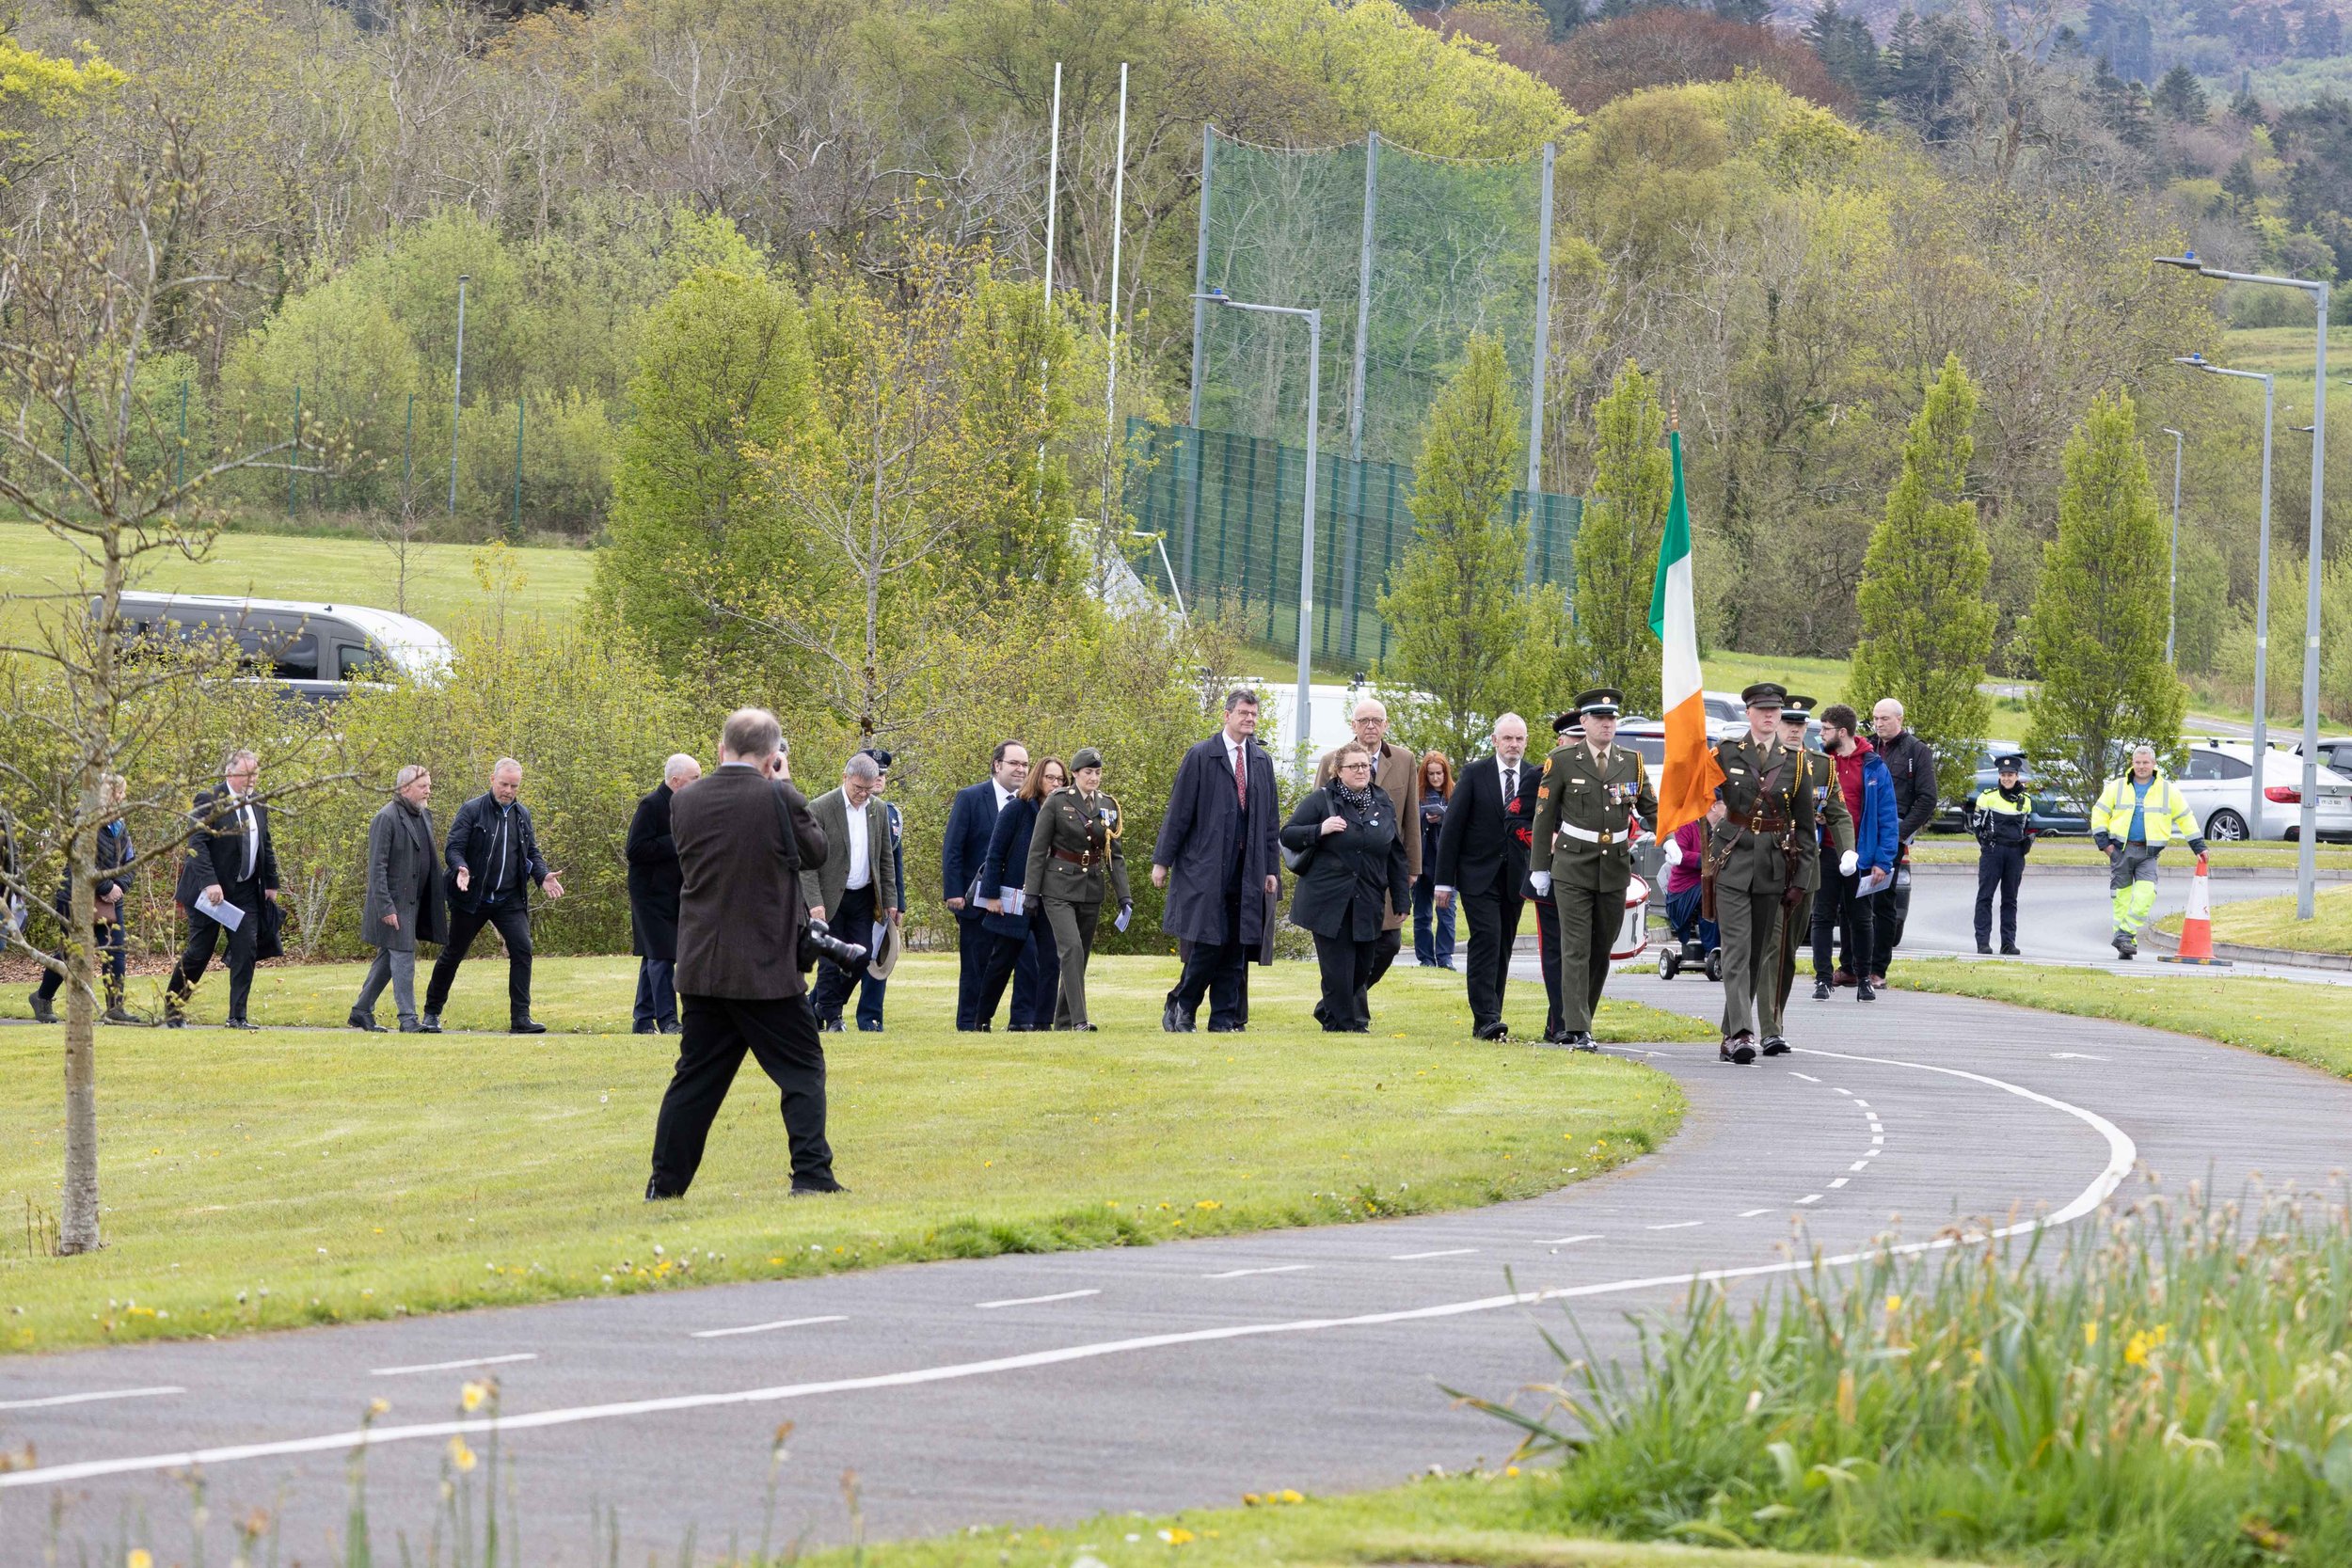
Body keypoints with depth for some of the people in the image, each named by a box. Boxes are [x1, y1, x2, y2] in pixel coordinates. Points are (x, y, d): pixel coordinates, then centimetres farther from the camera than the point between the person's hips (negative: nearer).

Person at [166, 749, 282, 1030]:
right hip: (210, 891, -6)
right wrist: (210, 883, -27)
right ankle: (172, 1008, 17)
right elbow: (197, 845, -18)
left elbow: (267, 846, 19)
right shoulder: (209, 801, -11)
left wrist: (271, 883, 12)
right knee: (199, 952, 0)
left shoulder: (257, 805, 10)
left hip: (246, 891, 6)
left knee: (246, 952, -3)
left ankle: (238, 1016, 0)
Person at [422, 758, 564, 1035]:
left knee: (522, 950, -12)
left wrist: (543, 876, -3)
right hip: (472, 898, -3)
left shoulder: (523, 815, 11)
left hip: (510, 899, 3)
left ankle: (520, 1018, -10)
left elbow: (532, 853, 16)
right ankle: (432, 1013, 20)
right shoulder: (472, 810, -5)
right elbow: (453, 848, -9)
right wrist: (461, 869, -30)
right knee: (452, 954, 6)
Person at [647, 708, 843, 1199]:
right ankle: (811, 1175, -2)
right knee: (802, 1070, 5)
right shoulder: (778, 800, -13)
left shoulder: (685, 803, 0)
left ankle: (664, 1185, 13)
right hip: (766, 969, -5)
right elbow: (815, 850, 2)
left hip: (701, 968, 5)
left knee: (696, 1075, 12)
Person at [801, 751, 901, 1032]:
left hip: (863, 898, 5)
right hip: (829, 899, -5)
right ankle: (831, 1018, 9)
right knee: (831, 961, -3)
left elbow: (885, 859, 12)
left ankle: (819, 1005, 19)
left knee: (861, 957, 1)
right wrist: (814, 902, -19)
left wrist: (890, 899, 6)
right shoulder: (820, 809, -12)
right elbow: (806, 861, -12)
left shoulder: (878, 810, 5)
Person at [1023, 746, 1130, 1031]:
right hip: (1059, 886, -5)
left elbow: (1116, 855, 10)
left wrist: (1123, 897, 4)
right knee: (1071, 948, -17)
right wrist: (1030, 891, -9)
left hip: (1092, 888, 5)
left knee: (1082, 954, 8)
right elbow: (1037, 849, -5)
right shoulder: (1057, 802, -7)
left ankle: (1064, 1020, 19)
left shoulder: (1107, 806, 6)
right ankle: (1079, 1019, -21)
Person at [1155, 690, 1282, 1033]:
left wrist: (1272, 868, 10)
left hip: (1247, 872, 5)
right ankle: (1181, 1007, 9)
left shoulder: (1262, 761, 12)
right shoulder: (1200, 757, -2)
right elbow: (1178, 812, -3)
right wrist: (1162, 860, -4)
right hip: (1206, 869, -5)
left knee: (1236, 949, 3)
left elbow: (1271, 819, 15)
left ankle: (1225, 1019, 9)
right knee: (1207, 943, -8)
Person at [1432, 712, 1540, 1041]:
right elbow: (1452, 827, -1)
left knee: (1503, 948, 6)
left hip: (1514, 876, 3)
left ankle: (1489, 1020, 13)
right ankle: (1486, 1020, -18)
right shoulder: (1474, 774, -2)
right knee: (1486, 941, -13)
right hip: (1478, 875, -3)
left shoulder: (1537, 777, 5)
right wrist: (1444, 880, -5)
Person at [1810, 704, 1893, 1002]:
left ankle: (1864, 979, 18)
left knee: (1861, 919, 8)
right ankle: (1823, 979, 7)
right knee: (1823, 918, 2)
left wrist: (1883, 860, -8)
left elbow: (1887, 817, -2)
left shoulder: (1873, 767, -2)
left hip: (1861, 856, -1)